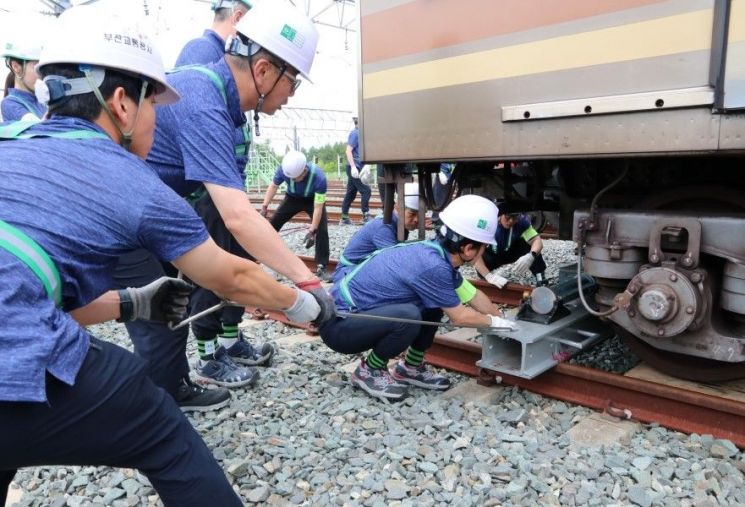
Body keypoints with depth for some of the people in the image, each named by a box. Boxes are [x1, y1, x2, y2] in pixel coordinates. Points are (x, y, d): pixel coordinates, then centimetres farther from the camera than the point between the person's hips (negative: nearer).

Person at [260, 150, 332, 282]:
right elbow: (273, 186, -10)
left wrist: (312, 231, -34)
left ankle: (321, 268, -12)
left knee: (322, 230, -19)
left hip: (313, 200, -3)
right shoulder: (283, 169, -33)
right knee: (272, 223, 0)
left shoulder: (319, 177, -40)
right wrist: (265, 206, -16)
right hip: (292, 198, 3)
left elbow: (318, 207, -33)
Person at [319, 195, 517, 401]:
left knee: (436, 304, 4)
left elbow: (473, 294, 15)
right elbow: (459, 316, -13)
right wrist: (493, 322, 4)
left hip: (360, 311, 9)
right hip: (338, 324, -9)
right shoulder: (431, 265, -27)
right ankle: (368, 371, -5)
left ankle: (411, 368, 17)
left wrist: (503, 320, 22)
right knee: (408, 316, -31)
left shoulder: (435, 253, -1)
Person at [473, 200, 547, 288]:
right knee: (482, 257, -35)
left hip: (511, 252, 2)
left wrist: (531, 256, -53)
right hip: (492, 255, -2)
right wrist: (489, 276, -53)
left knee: (529, 243, -26)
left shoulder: (522, 221, -26)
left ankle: (541, 280, -14)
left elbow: (537, 240, -29)